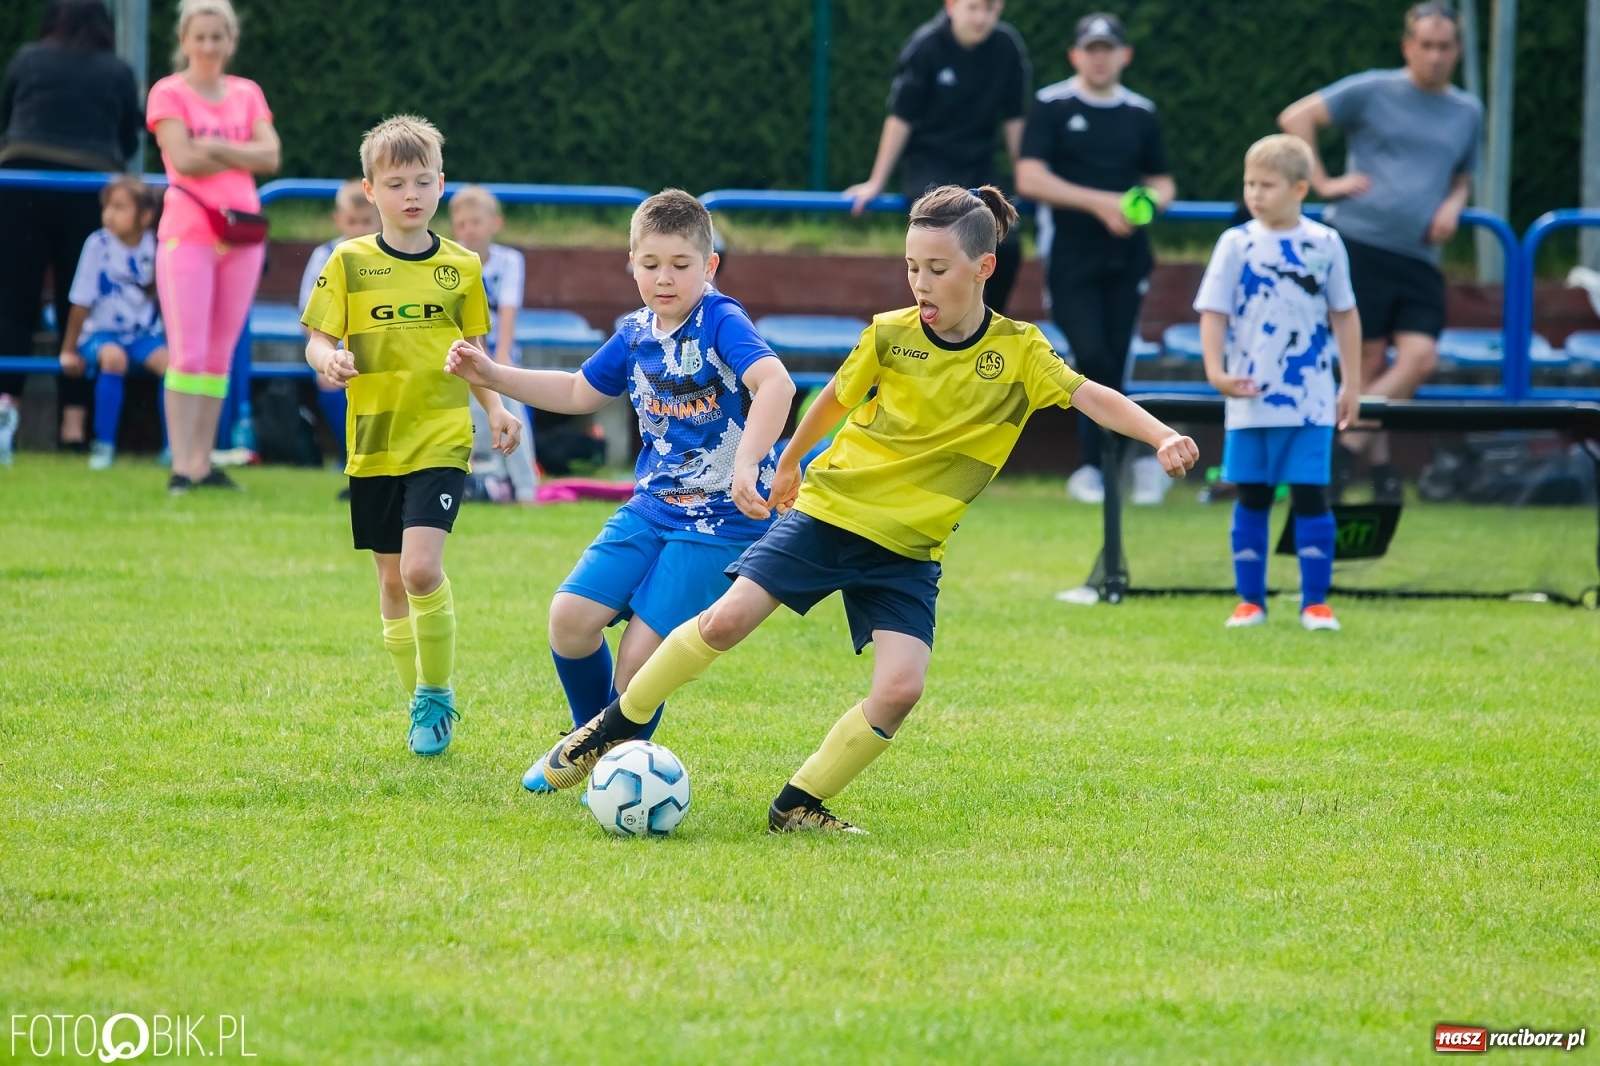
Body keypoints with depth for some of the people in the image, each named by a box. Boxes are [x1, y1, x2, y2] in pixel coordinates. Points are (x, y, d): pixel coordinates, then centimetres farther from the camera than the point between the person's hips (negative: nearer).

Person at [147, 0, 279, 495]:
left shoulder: (247, 94, 12)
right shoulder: (168, 93, -1)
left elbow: (270, 156, -1)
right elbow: (183, 158, -14)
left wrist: (214, 147, -12)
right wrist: (243, 155, -6)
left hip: (241, 233, 5)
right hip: (187, 232, -5)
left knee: (220, 355, 5)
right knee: (188, 354, -10)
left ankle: (203, 463, 8)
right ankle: (180, 465, -11)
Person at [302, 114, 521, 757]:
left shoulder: (461, 267, 5)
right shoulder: (350, 263, 1)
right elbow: (317, 341, 0)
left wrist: (497, 409, 1)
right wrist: (328, 361, -22)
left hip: (440, 442, -1)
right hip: (373, 444, 2)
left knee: (422, 568, -18)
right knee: (392, 578, 8)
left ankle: (437, 694, 0)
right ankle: (423, 703, 23)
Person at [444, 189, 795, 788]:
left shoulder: (720, 322, -16)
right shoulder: (637, 334, 7)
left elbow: (775, 383, -34)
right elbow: (581, 393, 25)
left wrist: (746, 464, -46)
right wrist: (492, 376, 18)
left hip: (723, 519, -7)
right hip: (651, 507, 7)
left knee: (641, 652, -11)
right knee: (571, 616, -8)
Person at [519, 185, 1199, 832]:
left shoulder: (1018, 353, -6)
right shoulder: (889, 335, -4)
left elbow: (1092, 398, -15)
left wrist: (1161, 437, -32)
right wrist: (790, 462, 26)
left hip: (907, 549, 0)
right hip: (827, 511, 0)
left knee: (901, 688, -17)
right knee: (724, 622, -13)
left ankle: (798, 806, -1)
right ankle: (613, 727, 8)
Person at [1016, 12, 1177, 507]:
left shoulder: (1140, 113, 12)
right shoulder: (1052, 107, 0)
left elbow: (1162, 183, 21)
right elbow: (1029, 179, -9)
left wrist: (1151, 200, -4)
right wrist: (1099, 202, -17)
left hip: (1125, 257, 3)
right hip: (1070, 257, -3)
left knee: (1111, 364, 0)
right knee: (1093, 358, -14)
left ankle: (1093, 467, 9)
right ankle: (1141, 455, -3)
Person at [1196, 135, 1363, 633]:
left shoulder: (1324, 244, 2)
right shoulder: (1236, 244, -2)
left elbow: (1344, 314, 10)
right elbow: (1213, 312, -3)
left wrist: (1352, 383, 8)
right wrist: (1216, 372, -18)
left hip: (1310, 400, 0)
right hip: (1251, 399, 0)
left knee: (1311, 495, -1)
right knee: (1251, 498, 6)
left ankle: (1315, 601, 5)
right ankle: (1250, 601, 14)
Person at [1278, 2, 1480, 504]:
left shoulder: (1468, 112, 17)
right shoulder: (1372, 91, 2)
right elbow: (1297, 117, 1)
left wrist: (1453, 206, 9)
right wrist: (1323, 183, -6)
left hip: (1419, 257, 4)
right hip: (1359, 241, -4)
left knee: (1420, 357, -13)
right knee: (1368, 362, -6)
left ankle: (1345, 450, -8)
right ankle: (1379, 465, 4)